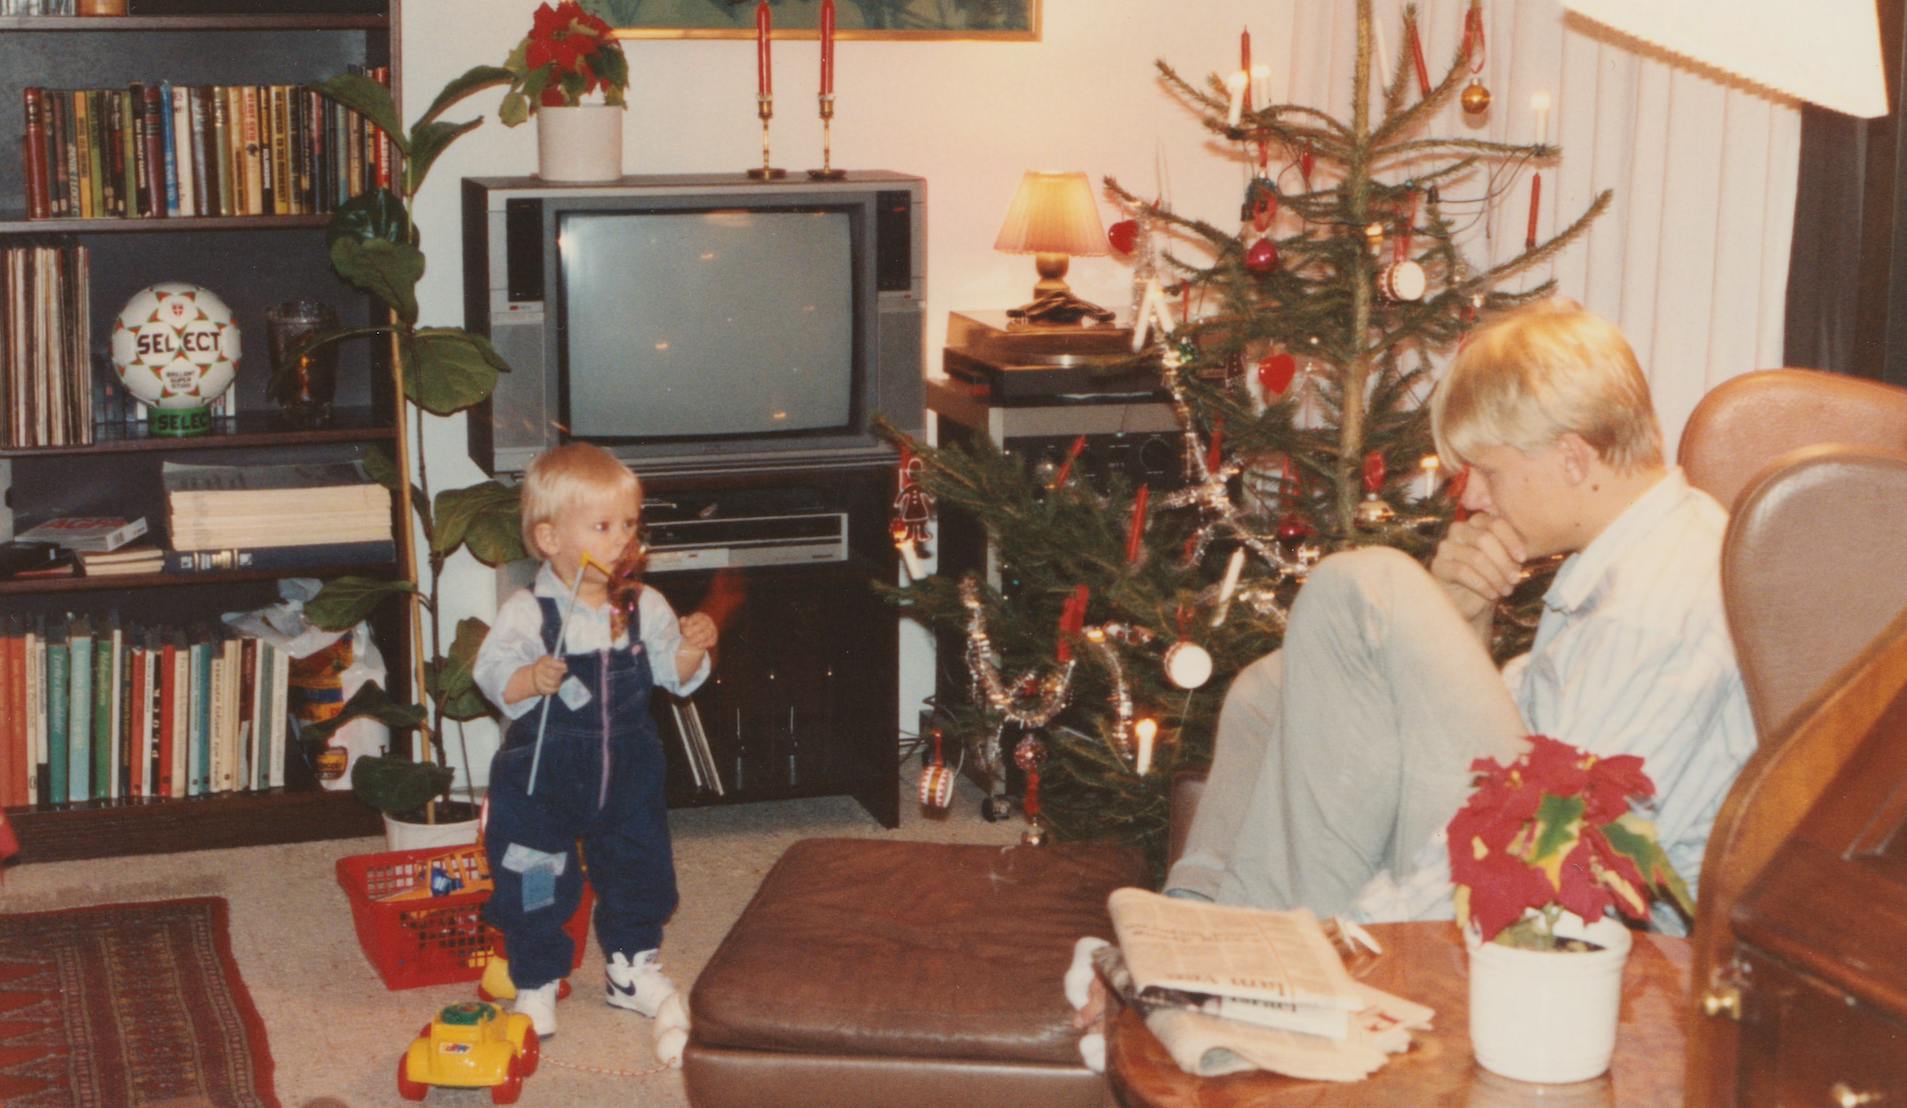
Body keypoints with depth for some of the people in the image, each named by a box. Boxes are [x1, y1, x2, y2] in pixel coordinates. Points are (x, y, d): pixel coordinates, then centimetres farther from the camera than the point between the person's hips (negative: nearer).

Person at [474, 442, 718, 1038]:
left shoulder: (644, 605, -2)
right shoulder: (527, 611, -15)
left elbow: (672, 673, 4)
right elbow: (493, 672, -15)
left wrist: (692, 648, -16)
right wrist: (531, 680, -34)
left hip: (628, 765, 4)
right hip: (543, 769, -4)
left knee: (637, 868, 16)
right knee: (536, 881, 3)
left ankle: (633, 969, 36)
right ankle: (535, 984, 21)